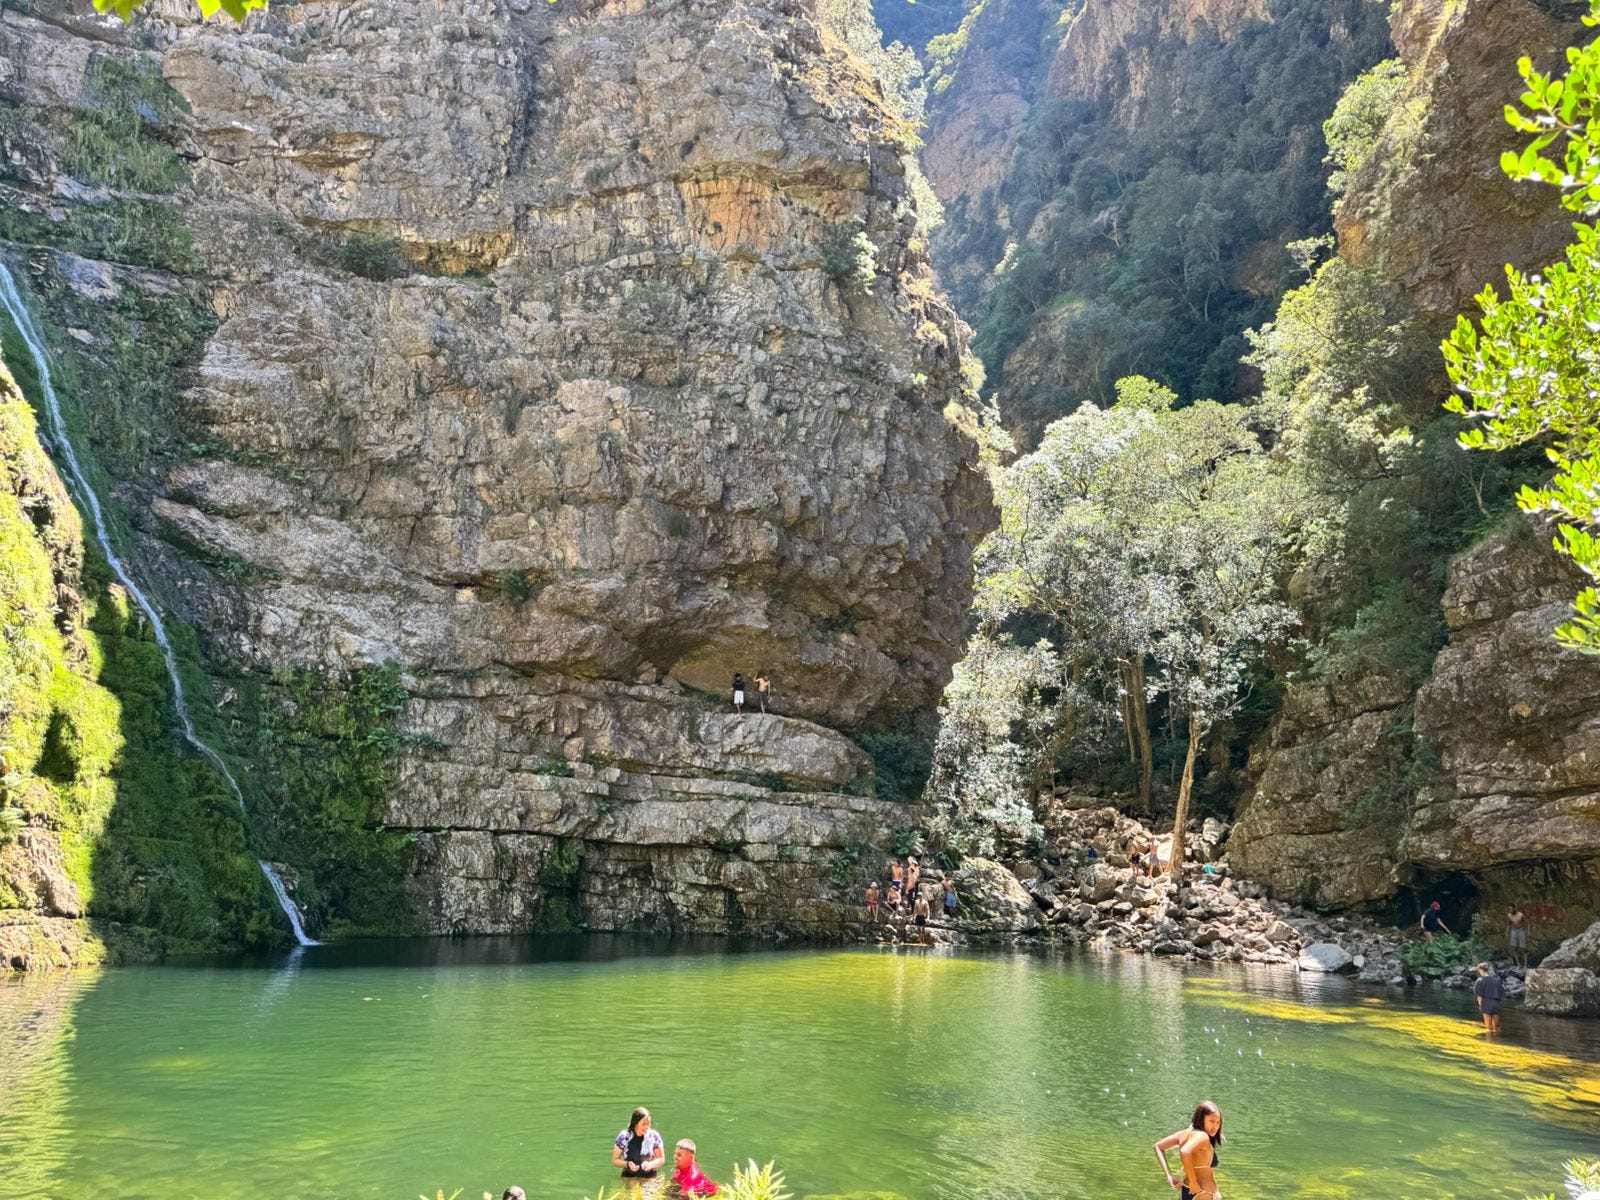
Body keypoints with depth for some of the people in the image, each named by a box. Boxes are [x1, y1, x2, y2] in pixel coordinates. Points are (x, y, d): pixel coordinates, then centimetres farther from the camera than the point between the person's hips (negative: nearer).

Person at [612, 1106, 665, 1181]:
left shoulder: (654, 1136, -2)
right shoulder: (623, 1137, -4)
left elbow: (661, 1159, 8)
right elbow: (614, 1160, 5)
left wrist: (650, 1164, -11)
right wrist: (627, 1164, -13)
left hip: (649, 1178, 0)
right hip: (628, 1178, 0)